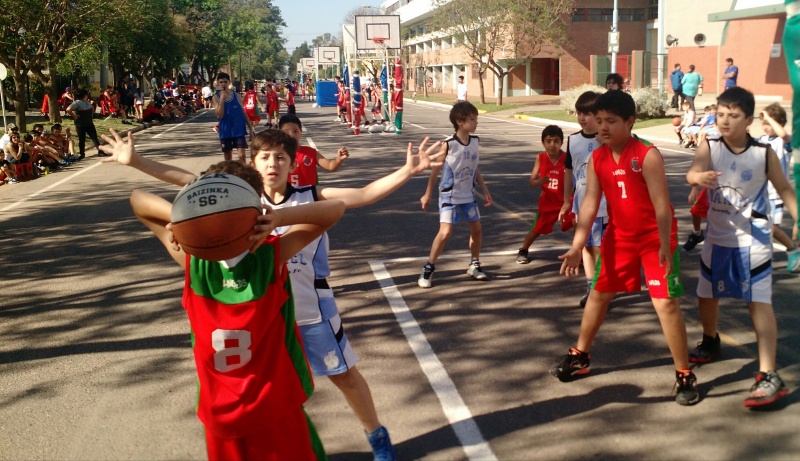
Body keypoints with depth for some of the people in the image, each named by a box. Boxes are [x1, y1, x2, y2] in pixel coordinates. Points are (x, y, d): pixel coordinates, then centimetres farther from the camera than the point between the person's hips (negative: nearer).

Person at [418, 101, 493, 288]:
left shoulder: (475, 141, -1)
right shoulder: (448, 144, -18)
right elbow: (436, 169, -8)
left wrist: (484, 190, 12)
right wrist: (427, 194, -3)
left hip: (468, 196, 6)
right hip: (449, 196, -6)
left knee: (477, 230, 13)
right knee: (445, 232, -15)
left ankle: (474, 265, 33)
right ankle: (428, 269, 0)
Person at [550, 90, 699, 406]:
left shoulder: (647, 155, -21)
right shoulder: (597, 159, -4)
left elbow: (661, 204, -24)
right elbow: (590, 204, -6)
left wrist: (665, 247, -31)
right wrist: (576, 247, -14)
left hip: (655, 238, -6)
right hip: (619, 235, 6)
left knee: (666, 302, -9)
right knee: (598, 294, 14)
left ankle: (685, 376, 5)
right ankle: (579, 357, 33)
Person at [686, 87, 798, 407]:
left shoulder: (764, 153, -10)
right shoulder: (710, 149, -9)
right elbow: (691, 173, -30)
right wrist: (700, 177, -54)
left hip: (753, 239, -3)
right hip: (717, 238, 3)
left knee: (759, 302, -12)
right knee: (707, 294, 18)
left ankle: (769, 375, -12)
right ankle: (710, 341, 47)